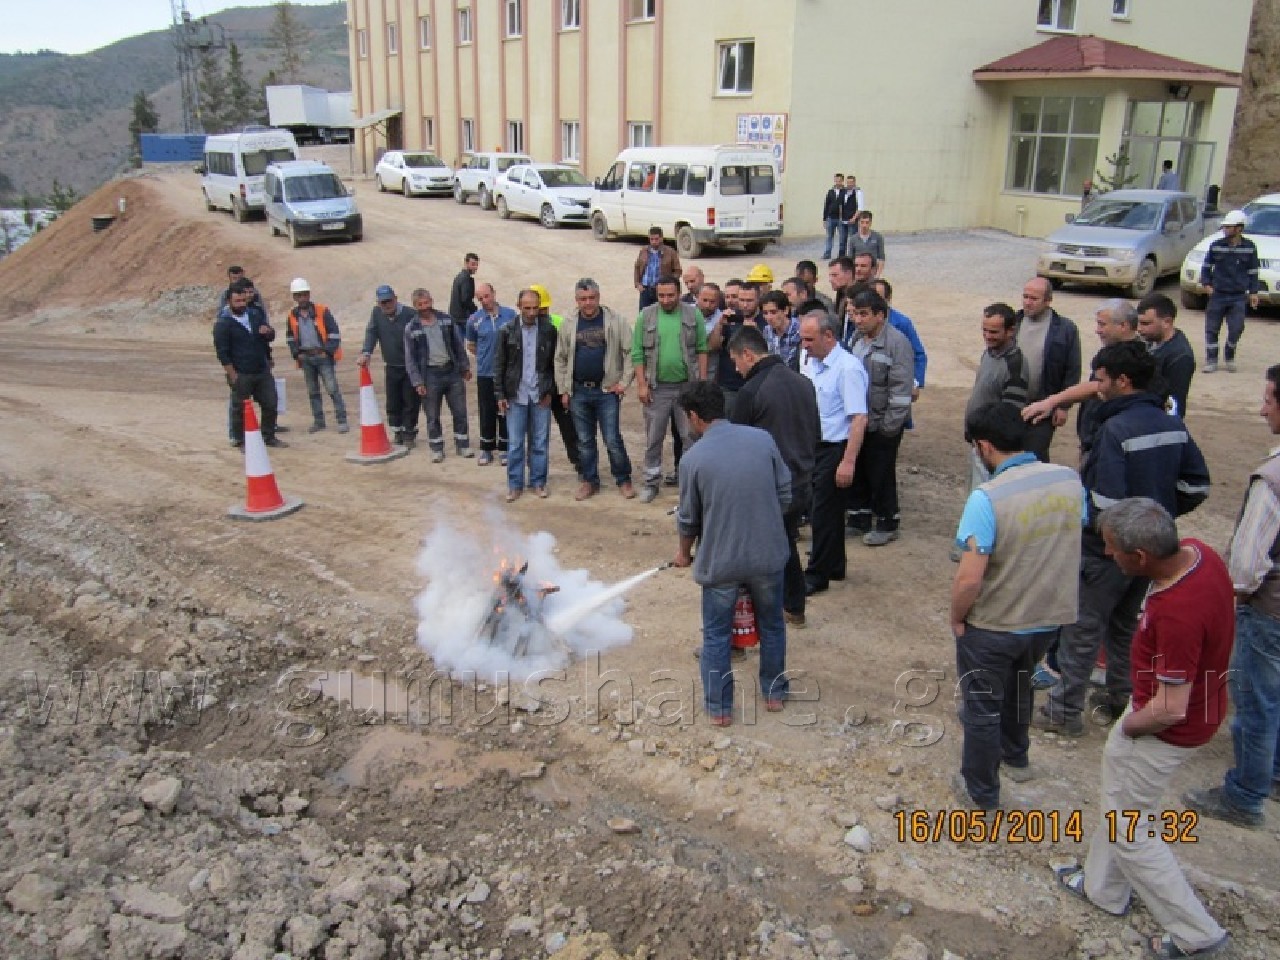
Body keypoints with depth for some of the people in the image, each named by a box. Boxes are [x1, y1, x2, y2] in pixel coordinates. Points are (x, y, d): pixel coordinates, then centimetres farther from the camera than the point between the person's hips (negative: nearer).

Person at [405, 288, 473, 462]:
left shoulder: (446, 319, 3)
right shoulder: (412, 328, -3)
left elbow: (458, 345, 10)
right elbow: (410, 358, -2)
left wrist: (465, 367, 8)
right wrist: (417, 382, -8)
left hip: (452, 370, 2)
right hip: (430, 375, -2)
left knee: (460, 411, 6)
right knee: (432, 416, 5)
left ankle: (463, 445, 19)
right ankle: (437, 449, 17)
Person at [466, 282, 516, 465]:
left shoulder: (510, 314, -2)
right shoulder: (474, 319, -1)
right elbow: (471, 346, 13)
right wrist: (485, 357, 8)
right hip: (485, 373, 0)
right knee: (487, 413, 6)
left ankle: (504, 449, 16)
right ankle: (486, 449, 17)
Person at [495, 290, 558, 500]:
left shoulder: (549, 330, -1)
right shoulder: (508, 331, 0)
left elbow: (554, 363, 2)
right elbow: (499, 364, 3)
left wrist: (549, 391, -4)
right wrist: (500, 395, -1)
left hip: (541, 396, 0)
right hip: (516, 396, 0)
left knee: (540, 442, 7)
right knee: (515, 443, 4)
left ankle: (538, 482, 19)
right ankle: (515, 485, 13)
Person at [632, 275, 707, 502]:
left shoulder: (694, 315, -1)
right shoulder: (646, 316, -1)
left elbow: (702, 349, 1)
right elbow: (637, 353, -1)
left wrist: (703, 381, -4)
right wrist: (642, 385, -6)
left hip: (687, 386, 0)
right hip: (656, 388, 1)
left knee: (691, 436, 5)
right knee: (653, 438, 9)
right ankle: (651, 483, 22)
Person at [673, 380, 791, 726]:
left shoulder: (694, 457, -13)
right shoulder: (762, 439, -6)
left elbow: (688, 518, -2)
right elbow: (785, 495, 1)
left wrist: (684, 552, 17)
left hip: (720, 561, -3)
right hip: (768, 555, 3)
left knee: (716, 635, 15)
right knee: (771, 625, 23)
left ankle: (719, 707, 24)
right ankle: (774, 692, 37)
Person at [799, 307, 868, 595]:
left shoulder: (848, 368, -18)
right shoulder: (810, 364, 7)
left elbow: (859, 419, -21)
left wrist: (848, 462, -24)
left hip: (834, 450, -8)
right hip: (811, 447, 8)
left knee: (824, 514, 0)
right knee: (824, 510, 18)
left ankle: (817, 575, 13)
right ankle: (834, 566, 33)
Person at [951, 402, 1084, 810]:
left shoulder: (987, 497, -28)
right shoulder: (1070, 480, -9)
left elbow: (969, 579, -29)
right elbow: (1074, 543, 6)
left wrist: (957, 618, -10)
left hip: (993, 625, -6)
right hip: (1050, 616, 6)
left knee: (982, 706, 16)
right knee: (1018, 685, 32)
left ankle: (981, 791, 33)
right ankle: (1016, 757, 55)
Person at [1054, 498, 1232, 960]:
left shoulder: (1176, 613, -39)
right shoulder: (1195, 551, -11)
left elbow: (1171, 710, -32)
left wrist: (1130, 725, -10)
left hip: (1167, 728, -9)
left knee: (1126, 824, 11)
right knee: (1121, 798, 26)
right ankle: (1104, 887, 46)